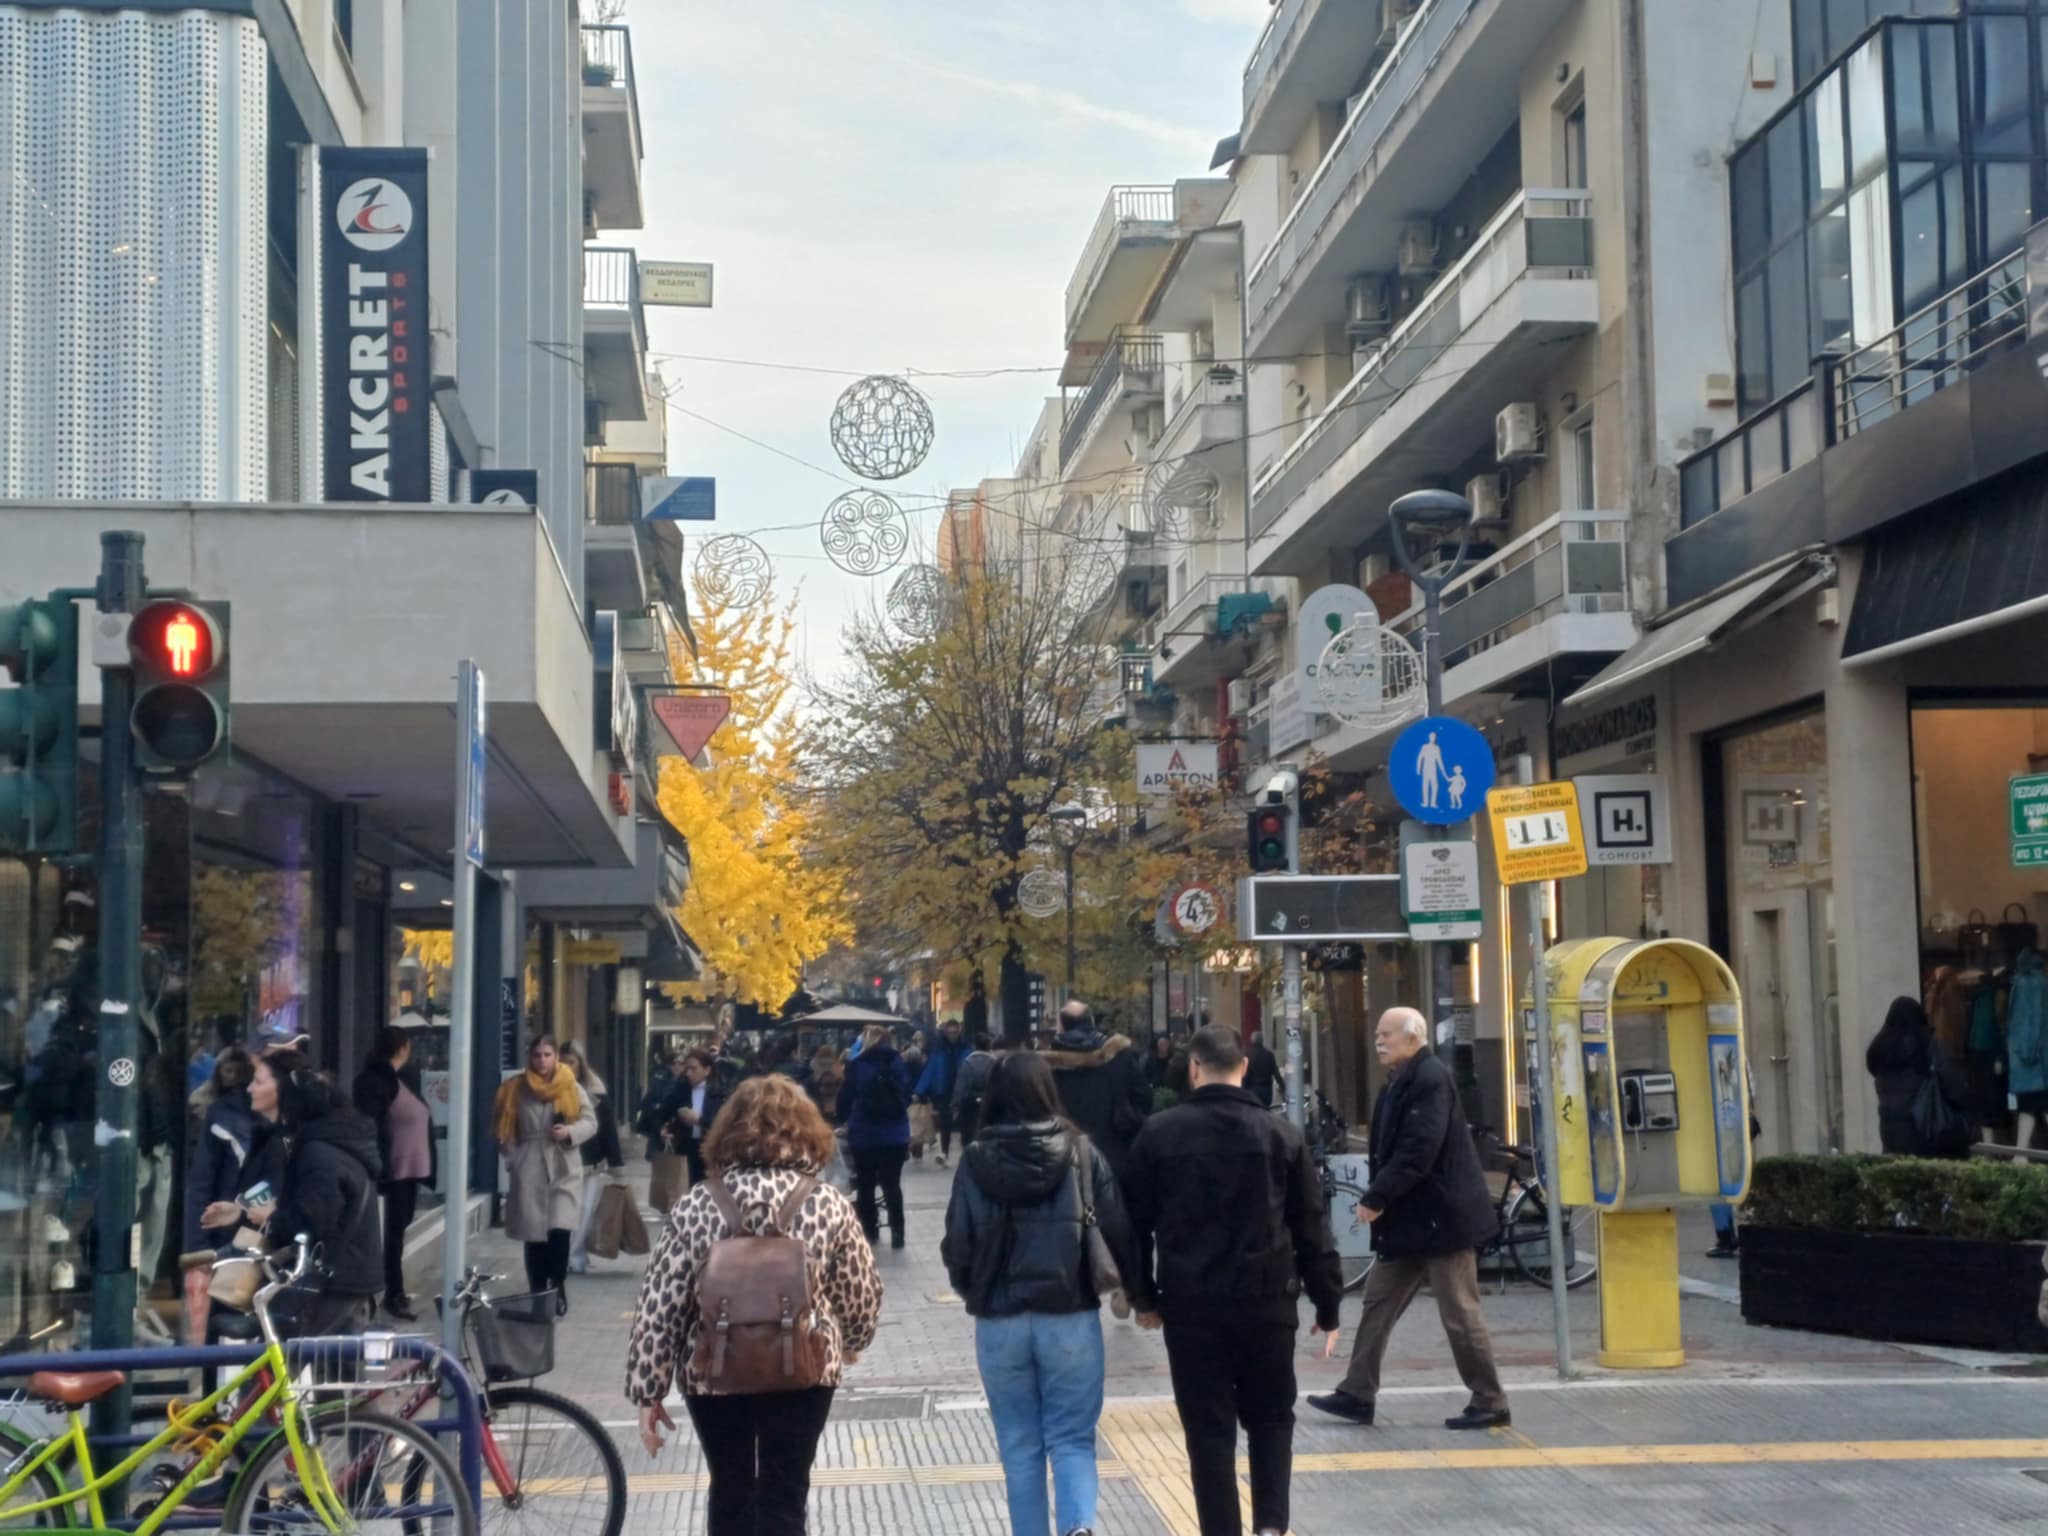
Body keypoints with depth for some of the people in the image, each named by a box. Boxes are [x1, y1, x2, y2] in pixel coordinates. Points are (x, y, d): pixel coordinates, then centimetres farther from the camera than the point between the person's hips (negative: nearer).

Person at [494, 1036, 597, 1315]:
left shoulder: (571, 1088, 2)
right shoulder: (516, 1090, 3)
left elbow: (591, 1123, 3)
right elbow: (506, 1131, 8)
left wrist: (570, 1132, -15)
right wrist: (513, 1159, -2)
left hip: (563, 1170, -1)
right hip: (529, 1171, 1)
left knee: (560, 1232, -14)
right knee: (534, 1236, 4)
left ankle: (558, 1289, 3)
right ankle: (538, 1295, 13)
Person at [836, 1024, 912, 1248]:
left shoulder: (858, 1065, -7)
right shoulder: (899, 1064, 1)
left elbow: (845, 1098, -2)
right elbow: (907, 1097, 9)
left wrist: (844, 1120, 15)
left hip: (864, 1135, -2)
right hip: (895, 1135, 2)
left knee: (865, 1185, 12)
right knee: (892, 1185, 7)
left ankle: (869, 1231, 14)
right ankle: (897, 1233, 1)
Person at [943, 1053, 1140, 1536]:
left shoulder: (977, 1160, -5)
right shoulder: (1081, 1153, -5)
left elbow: (958, 1241, -2)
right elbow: (1118, 1231, -3)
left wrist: (970, 1290, 18)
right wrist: (1134, 1289, 15)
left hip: (998, 1321, 0)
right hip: (1071, 1317, 0)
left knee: (1020, 1446, 13)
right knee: (1071, 1439, 6)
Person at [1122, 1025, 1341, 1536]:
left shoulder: (1159, 1133, -1)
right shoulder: (1282, 1134, 2)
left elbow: (1137, 1221, 4)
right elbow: (1312, 1229, 3)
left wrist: (1145, 1296, 14)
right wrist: (1328, 1305, 9)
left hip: (1191, 1303, -1)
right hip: (1267, 1301, 1)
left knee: (1209, 1429, 6)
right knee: (1271, 1418, 16)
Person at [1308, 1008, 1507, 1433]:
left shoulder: (1431, 1079, -16)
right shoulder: (1402, 1082, 13)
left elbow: (1419, 1151, -24)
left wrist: (1376, 1198, -21)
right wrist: (1379, 1200, 6)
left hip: (1441, 1216, -10)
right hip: (1410, 1219, 10)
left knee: (1459, 1312, -2)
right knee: (1379, 1302, 11)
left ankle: (1489, 1403, 8)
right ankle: (1358, 1394, 16)